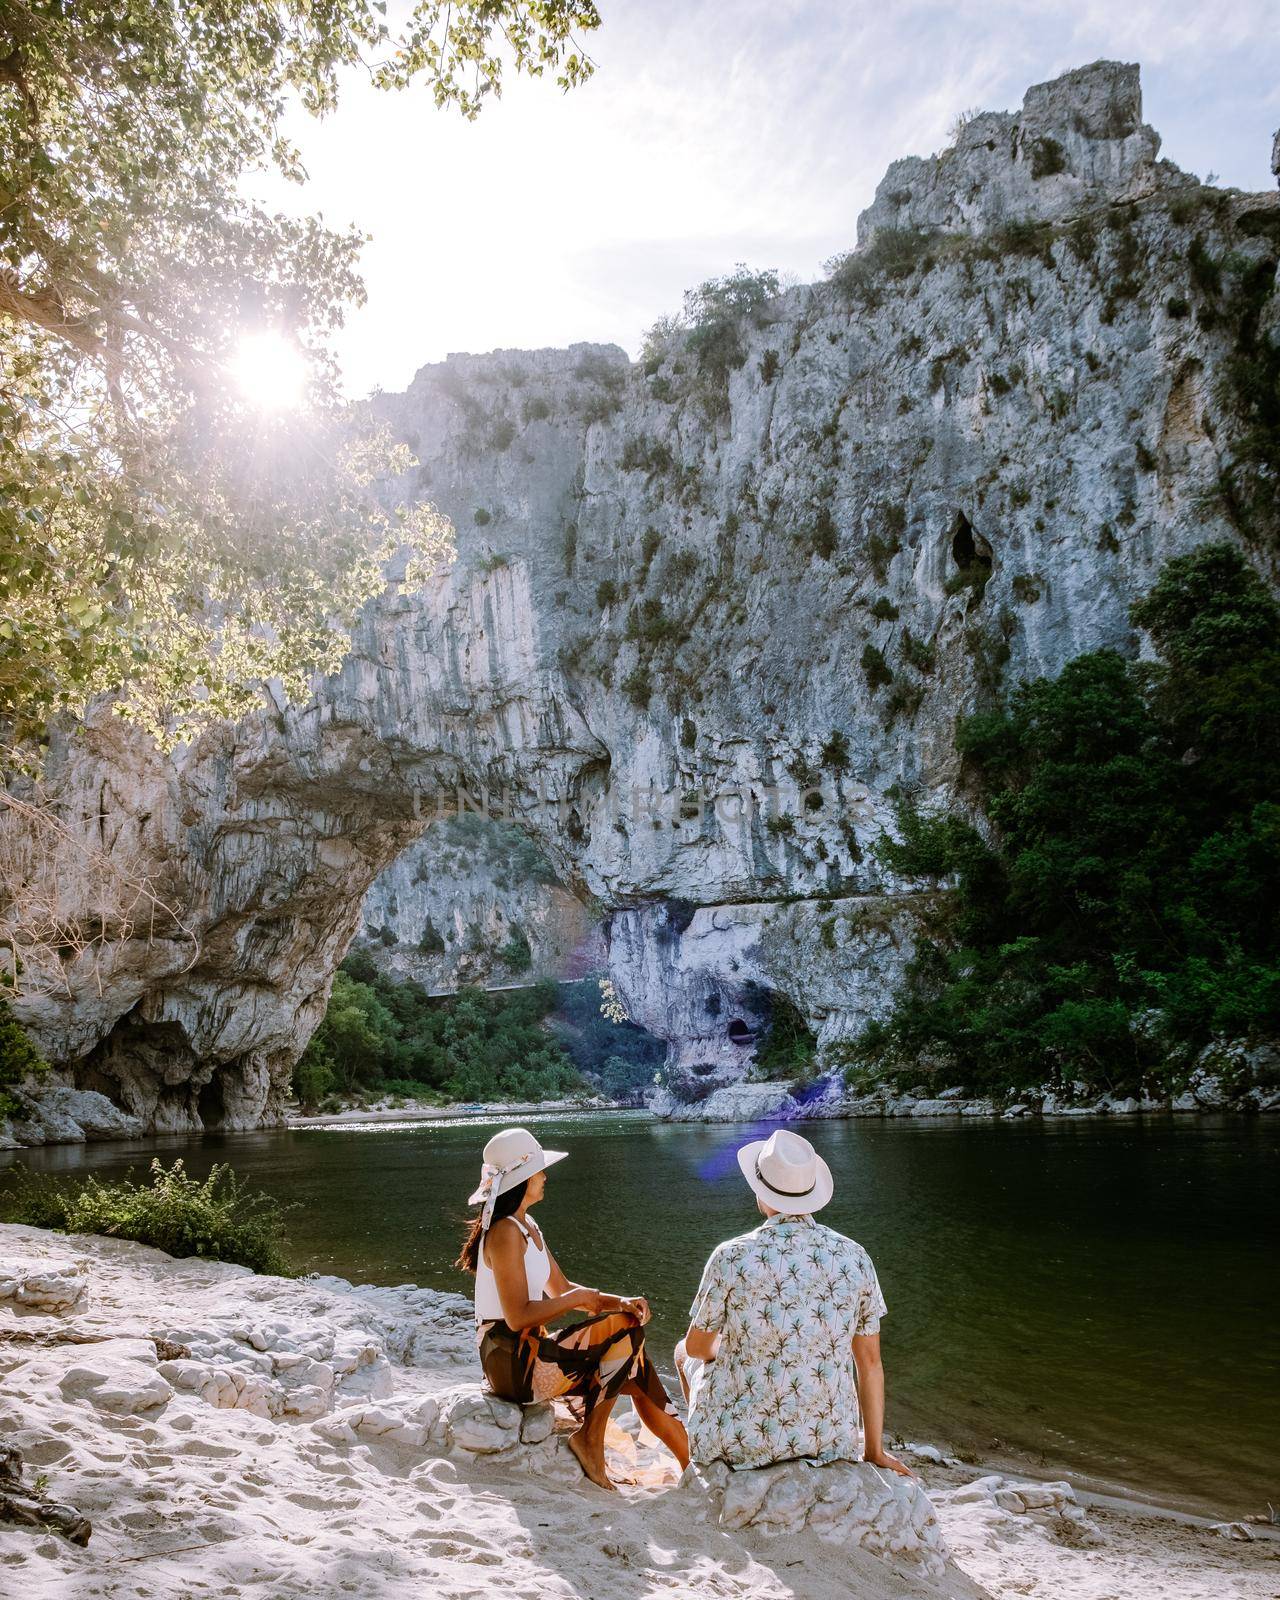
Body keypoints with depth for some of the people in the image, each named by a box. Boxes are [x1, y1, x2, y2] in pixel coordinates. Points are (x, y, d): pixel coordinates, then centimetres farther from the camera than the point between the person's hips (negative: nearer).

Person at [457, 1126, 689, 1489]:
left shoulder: (527, 1227, 15)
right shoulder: (504, 1232, -17)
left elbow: (560, 1290, 17)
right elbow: (518, 1316, -24)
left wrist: (618, 1302, 1)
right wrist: (580, 1298, -14)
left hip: (528, 1355, 10)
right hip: (511, 1361, -10)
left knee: (636, 1371, 6)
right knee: (625, 1328, -16)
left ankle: (694, 1464, 11)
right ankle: (590, 1439, -10)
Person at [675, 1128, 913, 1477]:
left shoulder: (731, 1257, -17)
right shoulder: (855, 1257, -8)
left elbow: (697, 1346, -2)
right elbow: (870, 1361, -1)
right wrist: (874, 1450, 11)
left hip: (740, 1437, -3)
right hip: (828, 1439, 3)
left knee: (684, 1352, 30)